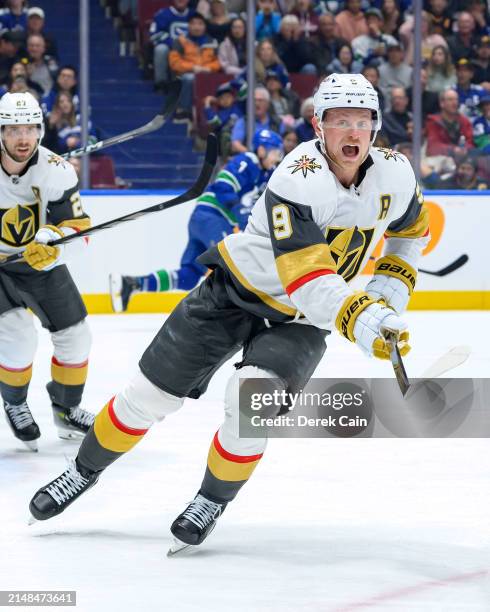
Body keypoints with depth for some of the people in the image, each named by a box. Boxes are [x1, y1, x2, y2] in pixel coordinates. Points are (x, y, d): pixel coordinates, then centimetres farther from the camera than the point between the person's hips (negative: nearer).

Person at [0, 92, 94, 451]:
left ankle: (67, 409, 31)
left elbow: (78, 229, -18)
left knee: (75, 336, 6)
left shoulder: (56, 172, -19)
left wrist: (54, 241, -39)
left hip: (41, 261, 3)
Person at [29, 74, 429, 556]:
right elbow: (306, 279, -38)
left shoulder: (395, 176, -11)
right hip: (236, 292, -2)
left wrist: (392, 284, -1)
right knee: (149, 393, 2)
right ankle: (85, 471, 27)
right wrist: (361, 322, -51)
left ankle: (213, 500, 0)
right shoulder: (300, 179, -30)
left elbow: (414, 228, 14)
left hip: (300, 320, 3)